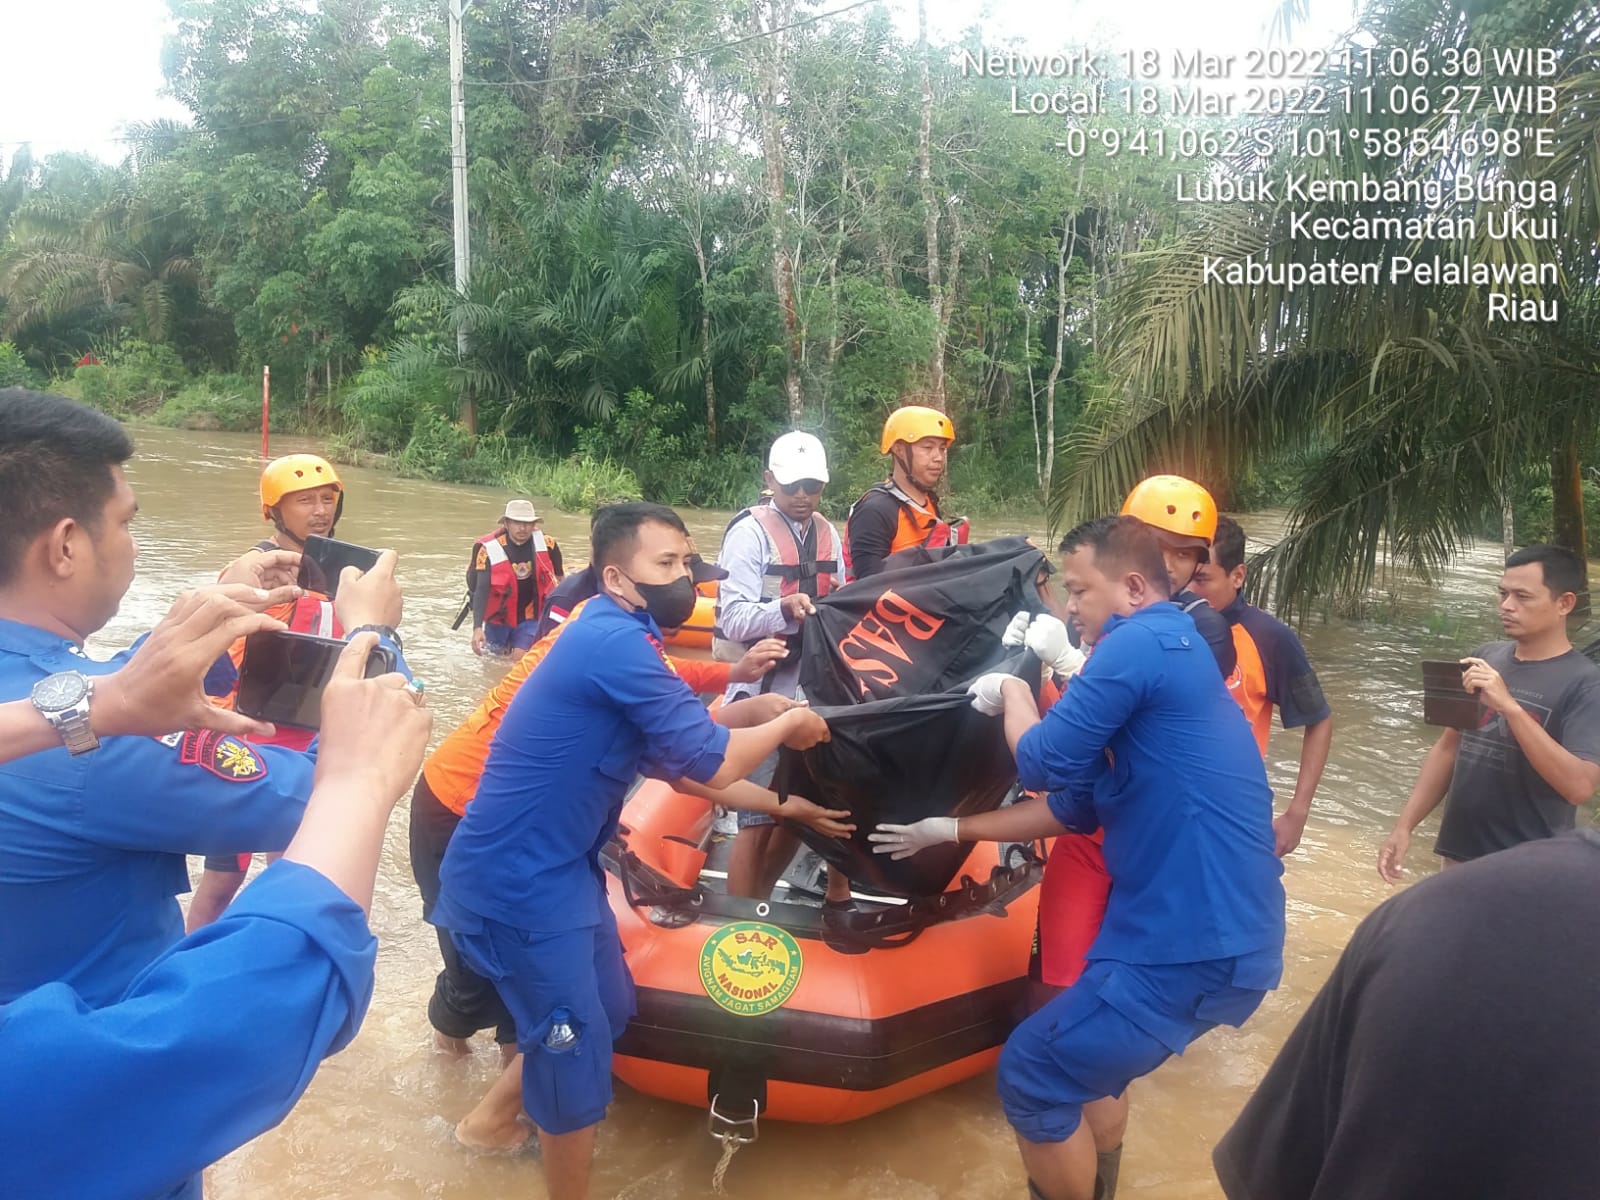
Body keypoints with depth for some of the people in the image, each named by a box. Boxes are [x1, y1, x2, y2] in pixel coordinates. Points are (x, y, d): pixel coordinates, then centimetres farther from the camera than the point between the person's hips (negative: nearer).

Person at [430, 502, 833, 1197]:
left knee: (607, 1011, 22)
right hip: (517, 881, -10)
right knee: (577, 1048, 3)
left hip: (556, 867, 10)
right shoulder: (617, 642, -23)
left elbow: (677, 767, 15)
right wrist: (786, 726, -3)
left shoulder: (615, 639, 10)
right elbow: (713, 765, -21)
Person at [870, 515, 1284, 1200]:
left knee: (1032, 1076, 2)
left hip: (1196, 945, -10)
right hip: (1220, 935, 10)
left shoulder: (1142, 643, -15)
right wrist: (950, 831, 20)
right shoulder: (1171, 652, 18)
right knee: (1080, 1054, 27)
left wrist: (1011, 691, 7)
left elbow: (1045, 763, -13)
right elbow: (1075, 808, 19)